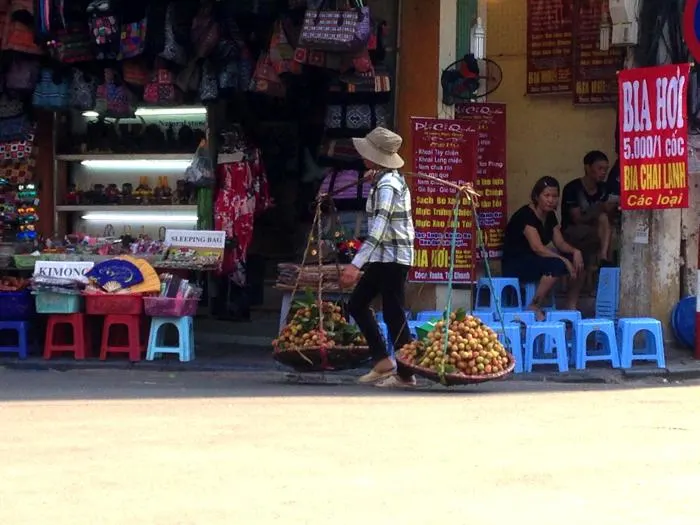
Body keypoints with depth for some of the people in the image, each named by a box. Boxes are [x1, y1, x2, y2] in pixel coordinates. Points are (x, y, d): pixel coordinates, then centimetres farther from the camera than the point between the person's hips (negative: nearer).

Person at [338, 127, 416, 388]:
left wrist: (356, 264, -32)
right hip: (384, 258, 10)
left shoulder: (386, 185, -19)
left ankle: (405, 374, 4)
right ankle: (382, 362, 12)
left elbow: (378, 228, -27)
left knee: (393, 314, -4)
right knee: (357, 303, 12)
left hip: (392, 257, -10)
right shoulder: (392, 179, 11)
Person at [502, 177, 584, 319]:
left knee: (577, 263, -5)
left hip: (535, 260, 9)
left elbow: (560, 243, 8)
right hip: (515, 265, -9)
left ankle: (571, 309, -3)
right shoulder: (526, 215, -19)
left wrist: (575, 251, -14)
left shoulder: (550, 216, 9)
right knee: (556, 265, -32)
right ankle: (534, 308, -22)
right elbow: (537, 247, -28)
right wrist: (564, 260, -32)